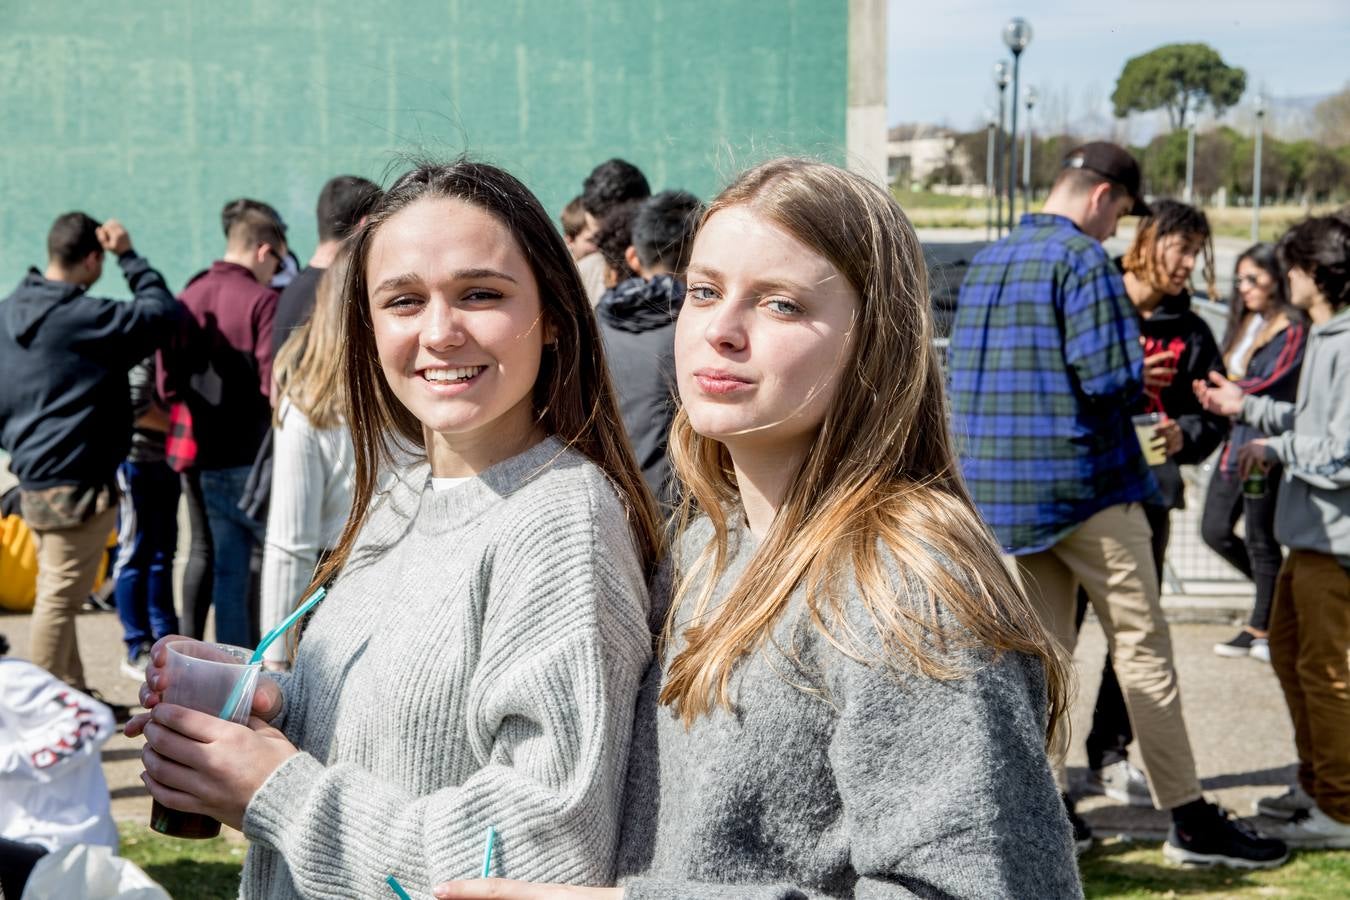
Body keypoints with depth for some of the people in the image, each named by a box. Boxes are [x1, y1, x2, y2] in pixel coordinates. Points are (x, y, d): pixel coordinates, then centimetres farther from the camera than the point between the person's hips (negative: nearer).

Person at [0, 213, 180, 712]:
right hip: (76, 483, -9)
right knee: (59, 600, -4)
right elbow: (163, 313, -15)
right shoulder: (84, 317, -17)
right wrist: (129, 256, -7)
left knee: (59, 595, 18)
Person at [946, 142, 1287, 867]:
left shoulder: (985, 263, 12)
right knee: (1142, 645, 0)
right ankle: (1189, 820, 4)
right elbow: (1114, 378, -20)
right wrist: (1137, 383, 4)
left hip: (1000, 488, 7)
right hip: (1083, 482, -7)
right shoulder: (1082, 259, -12)